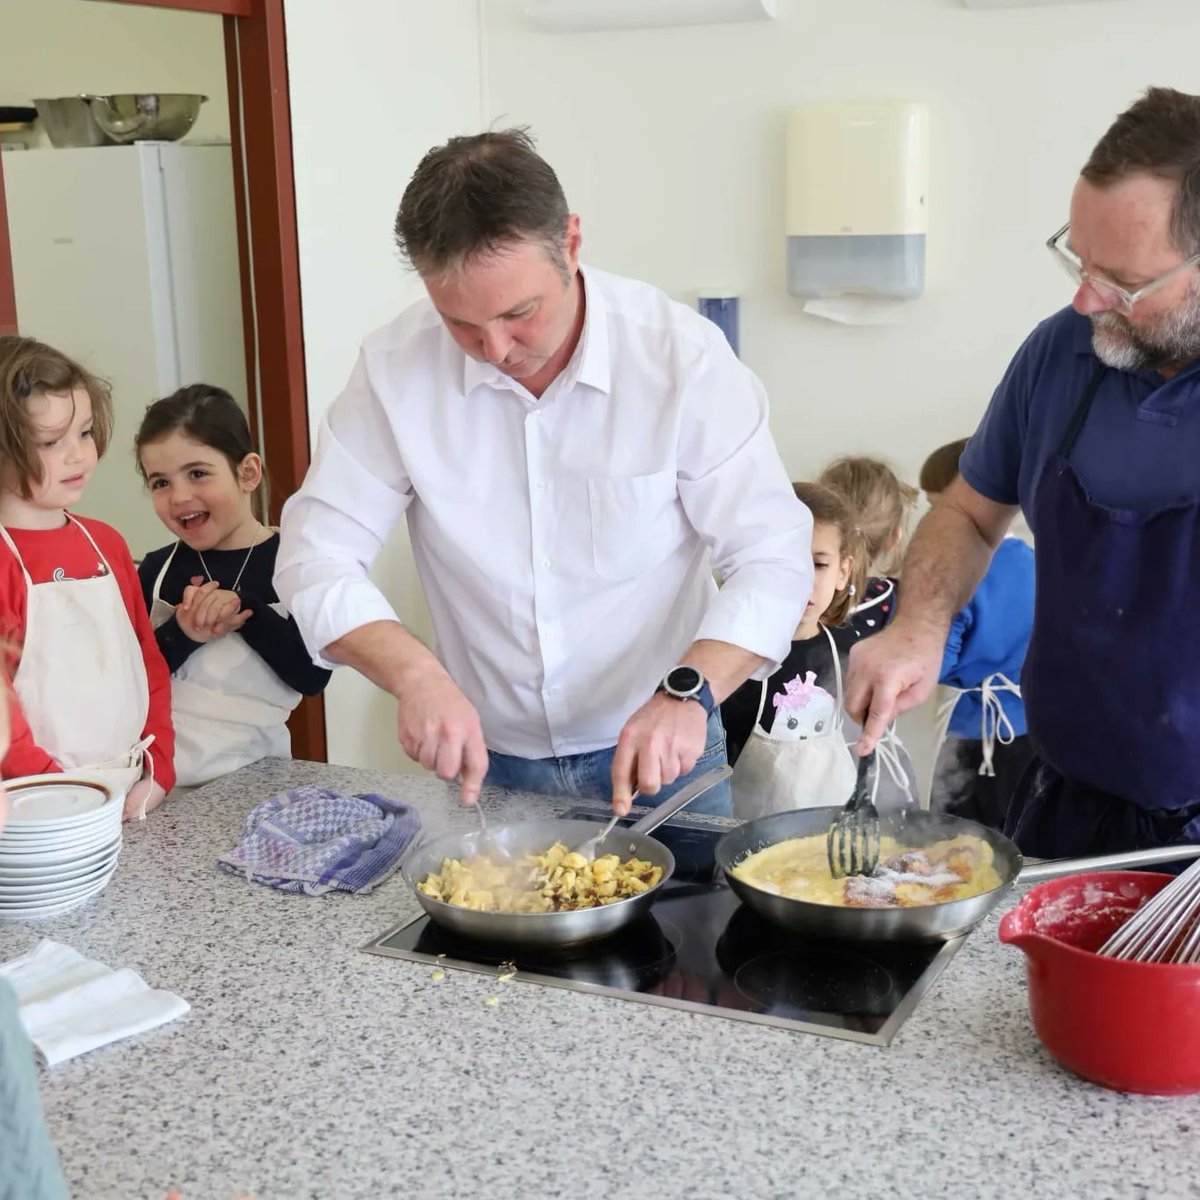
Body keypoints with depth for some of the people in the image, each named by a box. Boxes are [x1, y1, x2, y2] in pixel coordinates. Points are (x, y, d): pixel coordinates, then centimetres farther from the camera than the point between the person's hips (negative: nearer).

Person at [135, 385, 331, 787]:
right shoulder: (157, 570, 7)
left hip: (250, 765, -2)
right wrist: (180, 636, -14)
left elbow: (312, 677, -10)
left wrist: (246, 611, -17)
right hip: (161, 765, 2)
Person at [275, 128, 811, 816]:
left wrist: (688, 693, -32)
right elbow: (316, 556, -10)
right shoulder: (397, 368, -13)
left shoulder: (683, 354, -17)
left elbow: (773, 558, -16)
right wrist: (416, 675, -27)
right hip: (488, 761, 2)